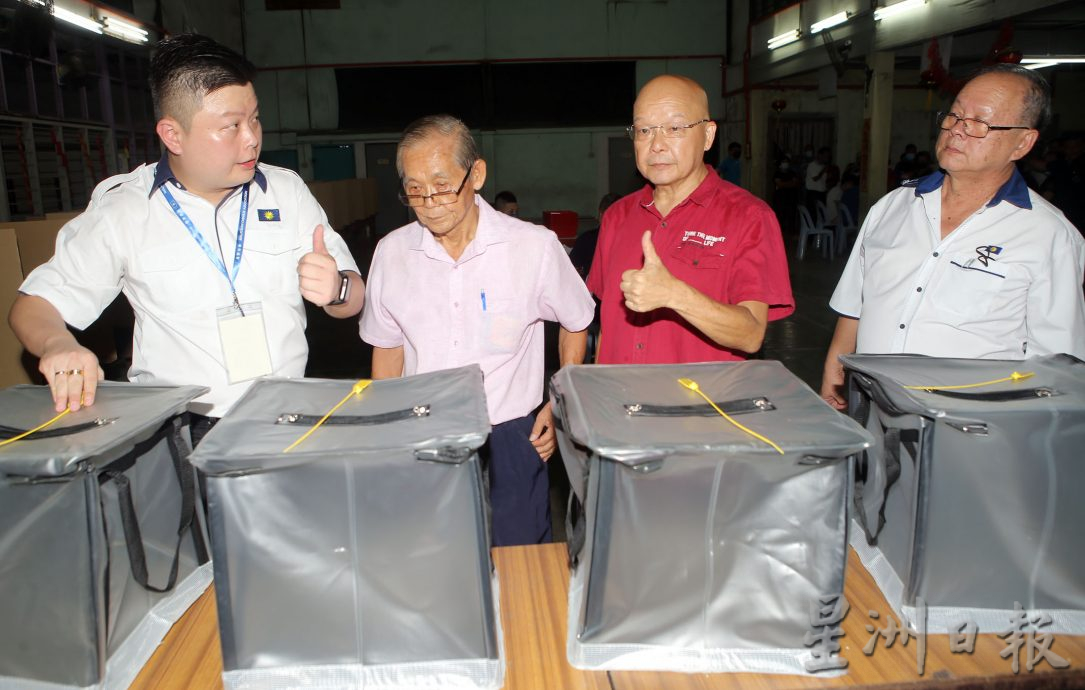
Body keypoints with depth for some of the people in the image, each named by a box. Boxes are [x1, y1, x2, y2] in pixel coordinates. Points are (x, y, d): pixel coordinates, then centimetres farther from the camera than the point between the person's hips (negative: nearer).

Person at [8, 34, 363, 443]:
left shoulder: (288, 190, 7)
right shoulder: (120, 210, 1)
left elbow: (353, 299, 10)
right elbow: (35, 304, 6)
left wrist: (336, 290, -14)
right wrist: (57, 344, -16)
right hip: (177, 429, -1)